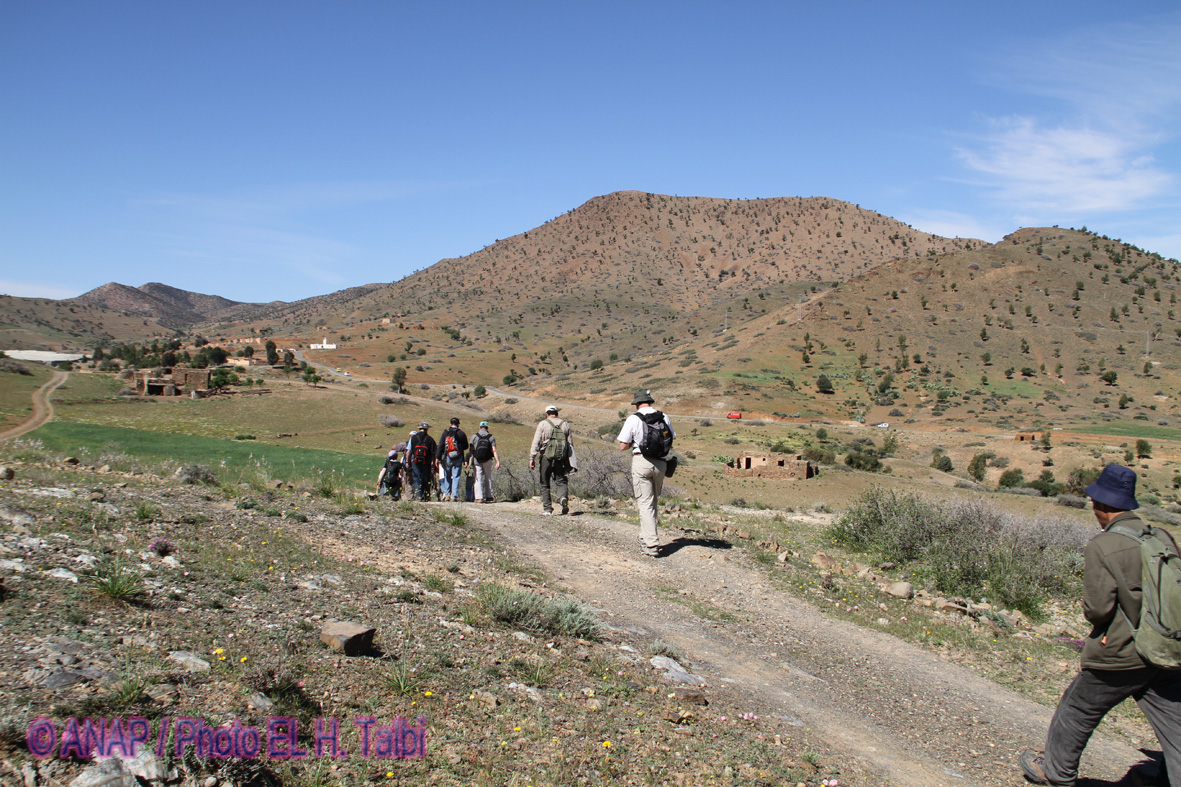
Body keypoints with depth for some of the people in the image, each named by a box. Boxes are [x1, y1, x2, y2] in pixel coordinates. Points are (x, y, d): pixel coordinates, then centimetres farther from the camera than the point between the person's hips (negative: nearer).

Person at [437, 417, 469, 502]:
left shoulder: (445, 433, 4)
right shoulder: (461, 433, -1)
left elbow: (440, 446, 1)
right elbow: (466, 446, 3)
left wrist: (439, 458, 3)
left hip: (447, 458, 1)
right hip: (458, 459, -1)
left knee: (447, 477, 14)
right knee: (456, 477, 0)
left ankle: (446, 494, 10)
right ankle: (454, 496, -5)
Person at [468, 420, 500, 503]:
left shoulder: (474, 436, -2)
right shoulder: (491, 437, 0)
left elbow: (471, 449, -5)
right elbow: (494, 450, -8)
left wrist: (470, 461, 6)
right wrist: (497, 461, -9)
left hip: (477, 461, -1)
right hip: (487, 461, 1)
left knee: (478, 479, 0)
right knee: (488, 478, 15)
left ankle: (479, 497, -9)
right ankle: (488, 496, 13)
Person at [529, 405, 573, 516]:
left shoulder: (543, 424, 2)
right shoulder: (565, 424, 11)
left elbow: (536, 442, -5)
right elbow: (570, 443, 9)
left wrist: (532, 458, -4)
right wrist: (570, 460, 14)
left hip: (546, 457, -2)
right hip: (561, 459, 2)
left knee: (545, 485, 8)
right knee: (561, 481, 9)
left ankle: (547, 509, 6)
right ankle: (563, 497, -21)